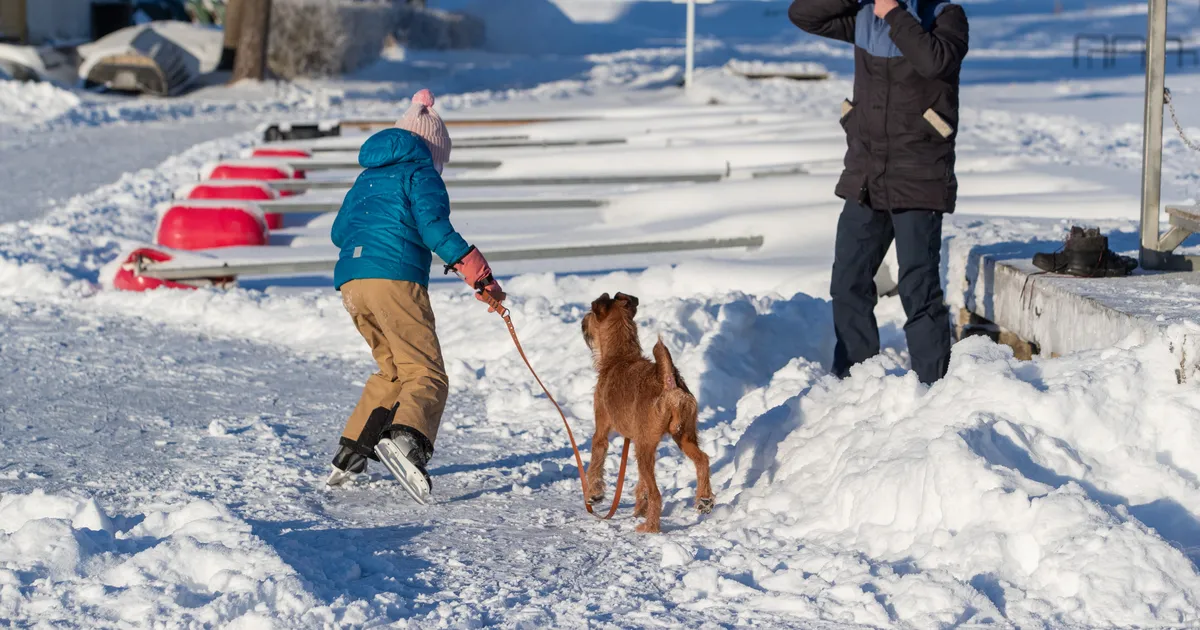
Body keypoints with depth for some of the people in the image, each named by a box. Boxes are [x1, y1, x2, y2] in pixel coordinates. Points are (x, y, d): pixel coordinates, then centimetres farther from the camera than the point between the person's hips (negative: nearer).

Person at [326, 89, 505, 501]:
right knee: (426, 374, -10)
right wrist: (479, 276, -12)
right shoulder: (421, 172, 3)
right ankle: (406, 436, -39)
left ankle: (351, 453, 18)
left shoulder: (369, 176, 25)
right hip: (395, 280, -7)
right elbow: (434, 226, -12)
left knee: (394, 369, 22)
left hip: (350, 282, 7)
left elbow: (339, 231, 30)